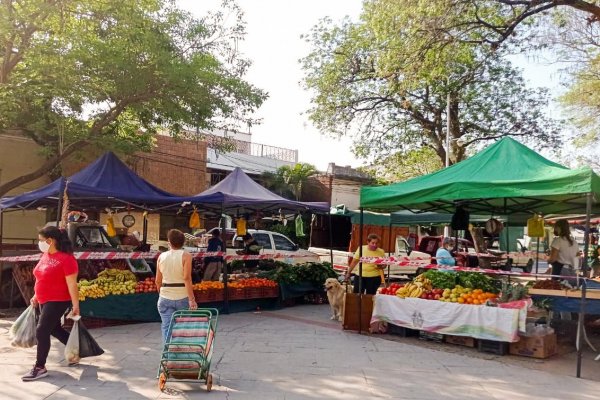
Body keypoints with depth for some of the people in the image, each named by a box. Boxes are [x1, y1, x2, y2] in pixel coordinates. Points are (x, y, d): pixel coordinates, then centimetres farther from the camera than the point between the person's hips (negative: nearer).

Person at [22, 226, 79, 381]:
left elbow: (72, 284, -21)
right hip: (44, 301, 9)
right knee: (54, 329, 19)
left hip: (58, 302, -9)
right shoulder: (45, 255, 5)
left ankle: (40, 368, 5)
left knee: (41, 331, -8)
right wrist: (36, 296, 19)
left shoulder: (66, 259, -21)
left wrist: (75, 305, -20)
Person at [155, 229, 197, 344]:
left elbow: (158, 281, 7)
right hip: (182, 297, -2)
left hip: (165, 298, 2)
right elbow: (187, 278, -17)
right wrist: (192, 299, -18)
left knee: (167, 328, 4)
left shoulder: (162, 256, 3)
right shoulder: (186, 256, -7)